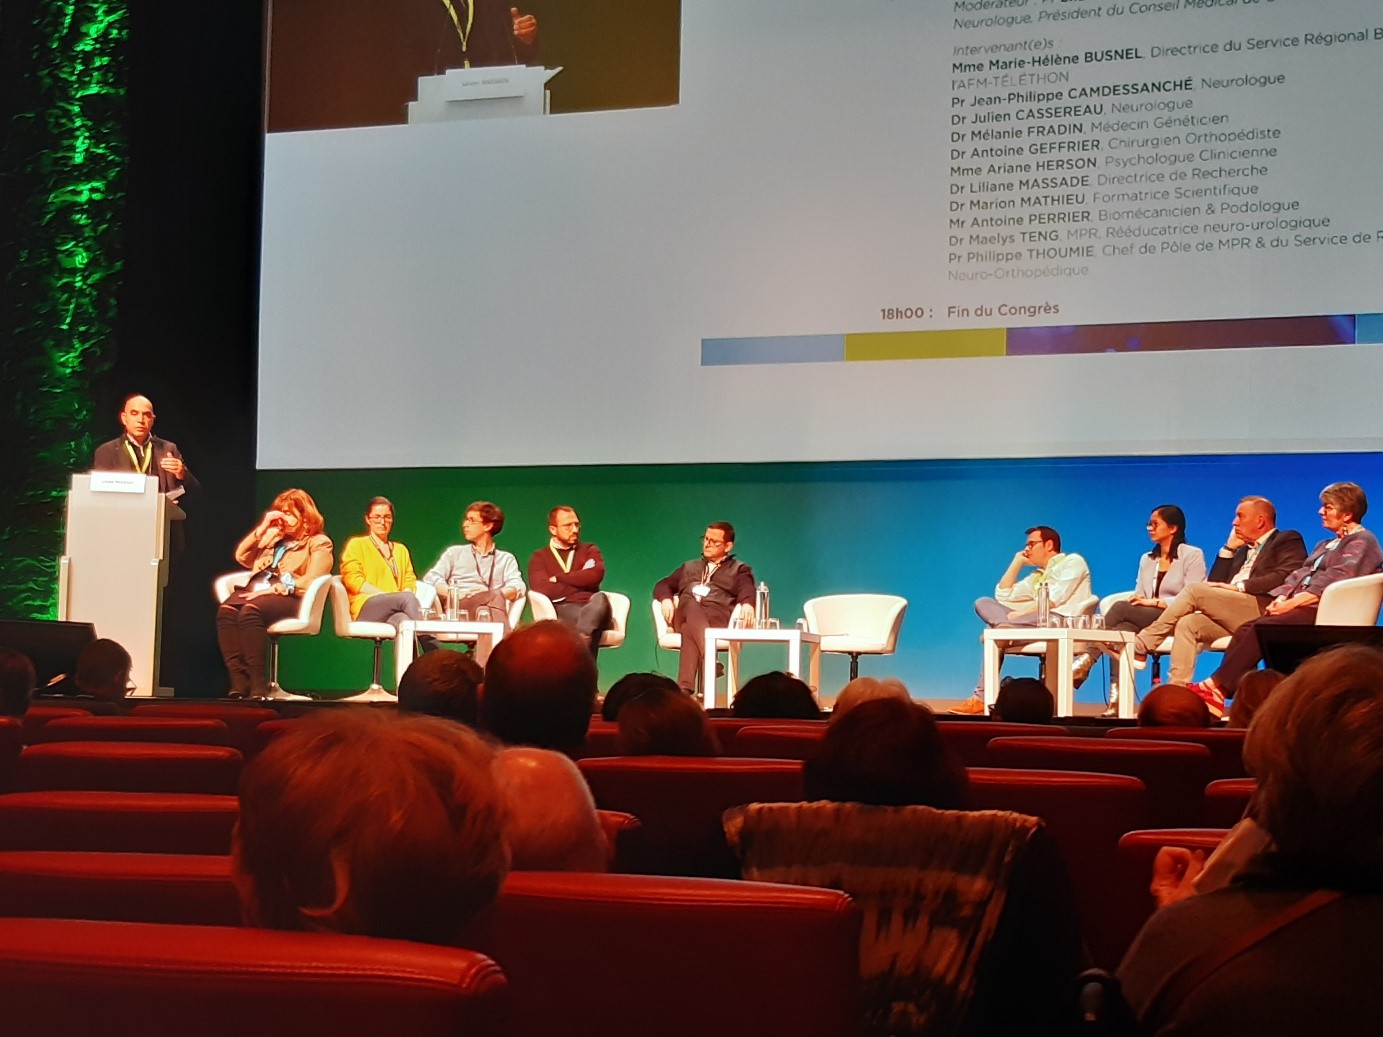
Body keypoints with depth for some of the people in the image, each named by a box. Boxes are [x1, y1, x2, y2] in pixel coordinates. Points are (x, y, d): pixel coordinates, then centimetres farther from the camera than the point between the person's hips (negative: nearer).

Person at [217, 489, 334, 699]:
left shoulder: (319, 543, 12)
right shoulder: (273, 535, 31)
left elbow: (311, 581, -5)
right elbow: (241, 557, 22)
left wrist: (272, 589, -16)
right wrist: (262, 528, 13)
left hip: (288, 598, -6)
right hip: (257, 591, 6)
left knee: (249, 611, -39)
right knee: (226, 610, -31)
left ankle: (258, 684, -40)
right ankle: (239, 680, -40)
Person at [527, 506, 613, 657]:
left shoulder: (589, 550, 23)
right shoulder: (540, 557, 17)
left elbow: (596, 575, -1)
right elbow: (542, 589, -4)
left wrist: (557, 579, 1)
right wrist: (582, 582, 2)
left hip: (592, 609, 2)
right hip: (561, 612, -2)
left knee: (599, 599, -37)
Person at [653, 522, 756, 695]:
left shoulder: (739, 569, 22)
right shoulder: (689, 567, 35)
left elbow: (747, 590, 0)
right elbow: (662, 585, 25)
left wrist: (747, 604, -27)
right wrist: (666, 600, -1)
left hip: (717, 618, -2)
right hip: (684, 616, 2)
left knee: (690, 630, -39)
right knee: (692, 605, -38)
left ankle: (685, 687, -56)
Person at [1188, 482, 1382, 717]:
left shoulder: (1363, 542, 0)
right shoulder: (1326, 545, 28)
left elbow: (1333, 581, -13)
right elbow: (1300, 575, 18)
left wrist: (1292, 603, -19)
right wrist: (1281, 598, -3)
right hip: (1301, 607, 8)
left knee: (1262, 627, -27)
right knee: (1244, 630, -15)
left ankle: (1215, 687, -29)